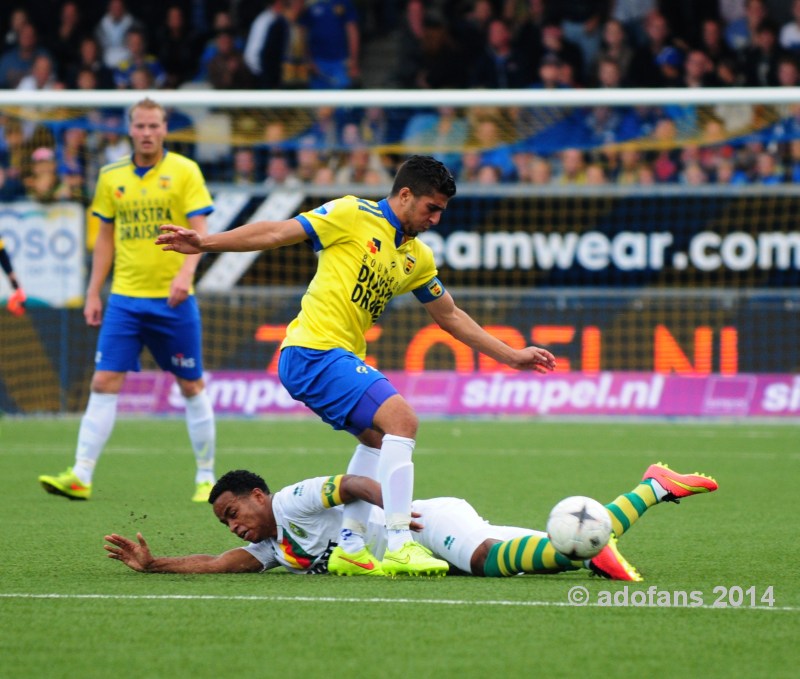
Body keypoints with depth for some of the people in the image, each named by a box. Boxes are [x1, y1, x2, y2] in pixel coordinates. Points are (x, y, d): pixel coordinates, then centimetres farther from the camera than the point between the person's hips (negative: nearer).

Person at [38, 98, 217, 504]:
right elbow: (106, 238, 14)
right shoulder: (112, 177, 7)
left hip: (172, 300, -2)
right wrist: (93, 294, 10)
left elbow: (198, 231, -9)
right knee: (104, 383, -6)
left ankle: (206, 478, 16)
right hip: (125, 298, 3)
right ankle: (80, 477, -9)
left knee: (191, 386, 5)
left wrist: (185, 273, -26)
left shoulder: (184, 172, -3)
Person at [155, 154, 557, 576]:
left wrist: (512, 356, 26)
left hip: (340, 357, 10)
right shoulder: (354, 215, -6)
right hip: (314, 350, -10)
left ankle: (350, 545, 30)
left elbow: (450, 316, 26)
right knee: (400, 419, -20)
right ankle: (399, 546, -24)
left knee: (377, 437, 23)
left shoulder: (418, 257, 16)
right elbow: (278, 233, -7)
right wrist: (204, 243, -13)